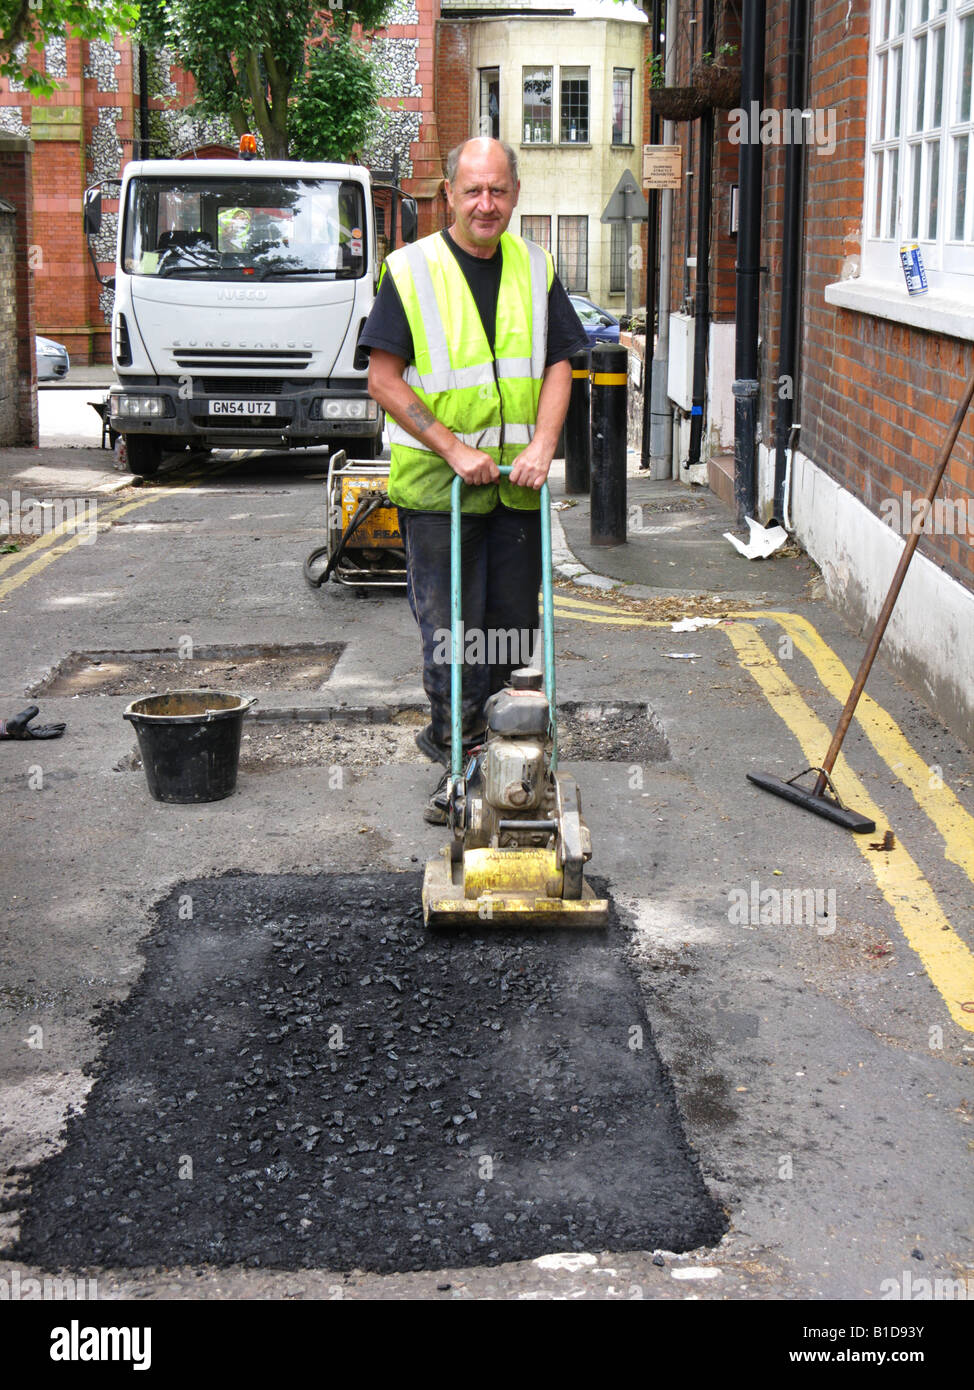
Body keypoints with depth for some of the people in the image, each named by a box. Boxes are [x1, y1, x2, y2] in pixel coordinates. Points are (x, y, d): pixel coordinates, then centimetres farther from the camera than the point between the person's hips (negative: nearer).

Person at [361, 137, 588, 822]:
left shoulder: (536, 269, 8)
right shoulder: (411, 270, -5)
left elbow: (559, 365, 9)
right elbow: (384, 380, -8)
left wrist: (541, 444, -7)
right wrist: (453, 448, -14)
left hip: (517, 483, 4)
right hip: (436, 483, -4)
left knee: (512, 623, 10)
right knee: (448, 625, -1)